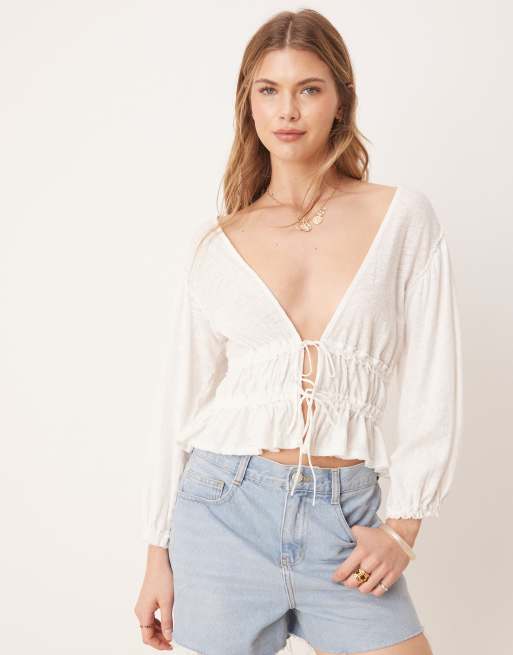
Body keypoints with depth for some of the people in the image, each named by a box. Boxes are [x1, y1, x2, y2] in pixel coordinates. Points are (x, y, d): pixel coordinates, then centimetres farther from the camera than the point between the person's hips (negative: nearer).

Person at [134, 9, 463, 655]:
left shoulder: (403, 217, 1)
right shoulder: (218, 243, 4)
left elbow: (430, 384, 1)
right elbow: (182, 401, 7)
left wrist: (402, 524, -6)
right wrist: (157, 552, 7)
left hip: (345, 518, 0)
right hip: (226, 507, 1)